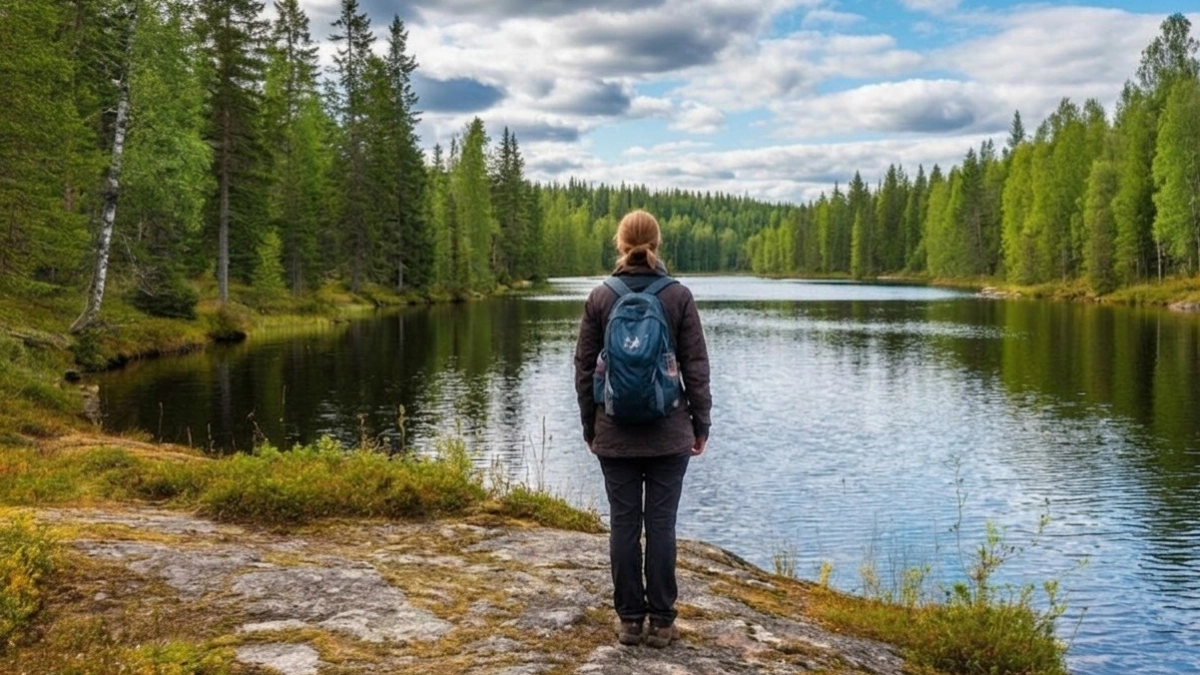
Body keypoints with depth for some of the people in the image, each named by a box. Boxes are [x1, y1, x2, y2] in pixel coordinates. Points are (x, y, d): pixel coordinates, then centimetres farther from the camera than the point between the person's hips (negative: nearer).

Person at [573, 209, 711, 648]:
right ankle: (661, 621, 10)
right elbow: (696, 367, -3)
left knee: (623, 525, 7)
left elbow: (584, 368, 2)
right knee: (661, 525, 4)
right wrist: (701, 425, 7)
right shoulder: (679, 296, -5)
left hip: (615, 435, 1)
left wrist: (590, 427, 12)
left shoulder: (600, 298, -2)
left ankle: (630, 620, 14)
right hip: (668, 433, -1)